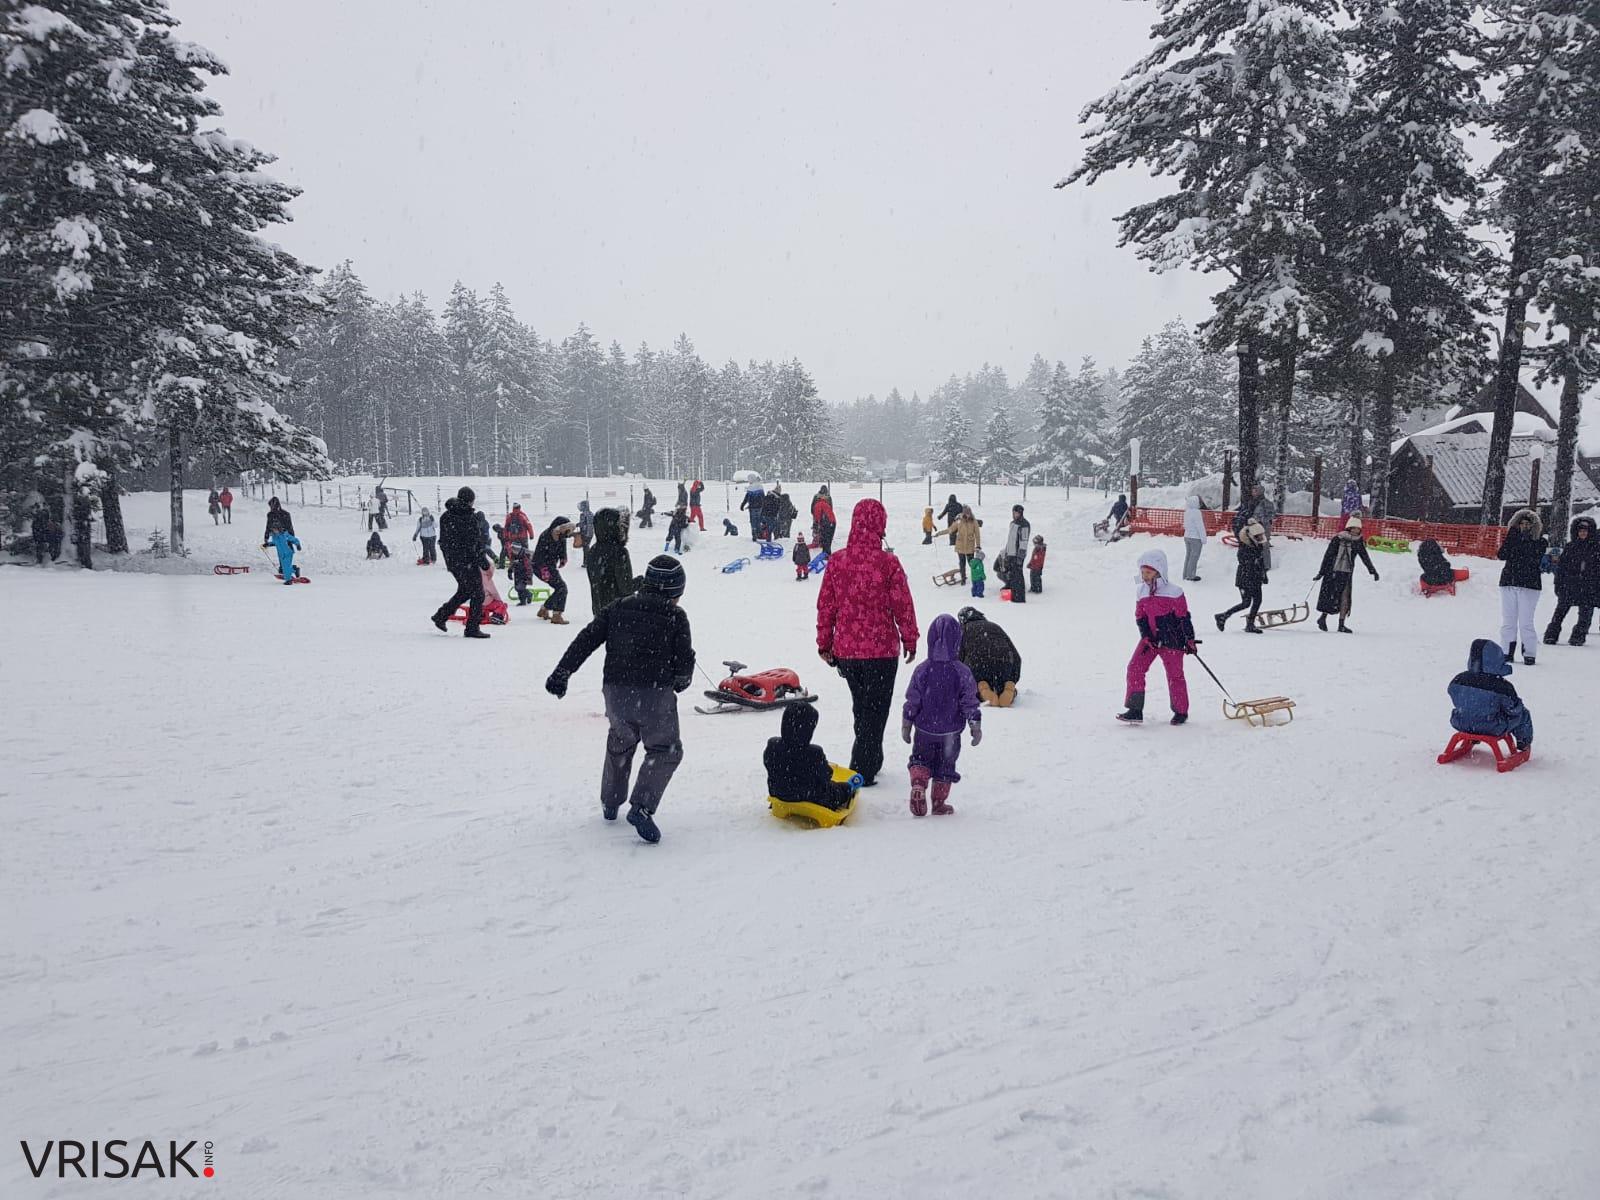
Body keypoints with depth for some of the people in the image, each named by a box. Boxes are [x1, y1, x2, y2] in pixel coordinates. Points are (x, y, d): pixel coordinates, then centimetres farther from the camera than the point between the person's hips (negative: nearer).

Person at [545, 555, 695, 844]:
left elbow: (585, 640, 3)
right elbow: (685, 659, -3)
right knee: (665, 751, 10)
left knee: (620, 743, 28)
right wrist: (681, 680, 18)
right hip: (656, 694, -4)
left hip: (615, 692, 5)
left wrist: (562, 673, 3)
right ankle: (642, 807, -8)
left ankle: (610, 803, 38)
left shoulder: (617, 609, 9)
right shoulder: (675, 616, -1)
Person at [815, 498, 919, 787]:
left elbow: (825, 605, 3)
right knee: (876, 709, 7)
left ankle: (872, 760, 34)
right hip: (881, 649, -4)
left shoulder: (836, 561, -3)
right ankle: (862, 771, 6)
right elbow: (903, 605, -8)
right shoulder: (888, 562, -14)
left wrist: (824, 643, 13)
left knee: (861, 706, 21)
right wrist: (910, 640, 6)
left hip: (846, 650, 4)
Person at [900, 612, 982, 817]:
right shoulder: (962, 672, -12)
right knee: (945, 766, 15)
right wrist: (976, 727, 3)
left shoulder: (922, 670, -10)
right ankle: (939, 803, 20)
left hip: (924, 730, 1)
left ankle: (918, 786, -7)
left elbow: (912, 702, -5)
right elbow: (970, 703, -8)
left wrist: (906, 726, 6)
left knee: (920, 759, 18)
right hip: (951, 731, 0)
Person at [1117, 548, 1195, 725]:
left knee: (1175, 675, 2)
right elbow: (1140, 617, 7)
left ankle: (1181, 711, 21)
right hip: (1150, 639, 5)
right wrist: (1146, 637, -6)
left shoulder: (1173, 592, -9)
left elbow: (1184, 617, -6)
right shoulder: (1141, 592, 5)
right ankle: (1135, 710, -1)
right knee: (1134, 668, -7)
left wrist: (1190, 640, -5)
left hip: (1172, 640, -5)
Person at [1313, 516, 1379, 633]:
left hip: (1347, 574, 4)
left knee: (1345, 599, 0)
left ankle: (1341, 625, 4)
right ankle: (1322, 618, 16)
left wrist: (1373, 571, 12)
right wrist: (1321, 573, -8)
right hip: (1334, 572, -4)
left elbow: (1365, 557, 15)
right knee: (1331, 597, -4)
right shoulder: (1338, 539, -7)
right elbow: (1328, 556, -6)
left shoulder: (1358, 542, 6)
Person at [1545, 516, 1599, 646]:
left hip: (1588, 587, -1)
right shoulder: (1570, 547, 7)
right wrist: (1558, 584, 4)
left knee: (1585, 613, 1)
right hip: (1569, 585, 1)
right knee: (1560, 610, -1)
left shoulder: (1595, 547, 3)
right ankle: (1551, 635, 1)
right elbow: (1561, 566, 9)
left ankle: (1578, 637, 10)